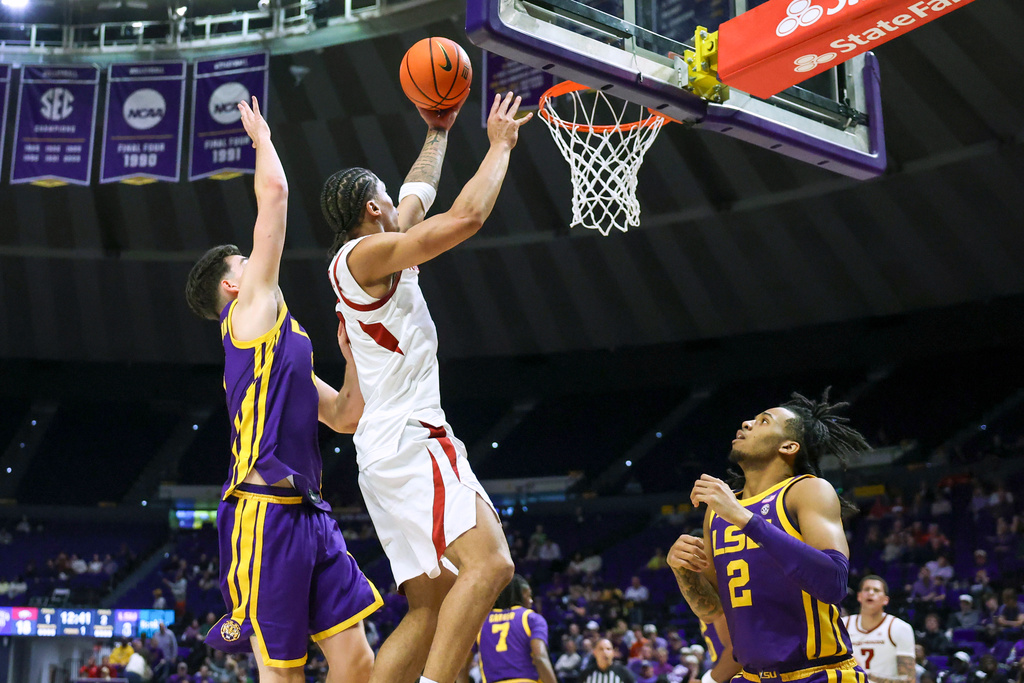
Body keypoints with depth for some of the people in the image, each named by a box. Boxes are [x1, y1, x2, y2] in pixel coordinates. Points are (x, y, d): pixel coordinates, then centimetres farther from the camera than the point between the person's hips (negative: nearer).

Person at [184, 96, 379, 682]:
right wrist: (262, 138, 17)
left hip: (310, 513, 8)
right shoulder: (249, 307, 4)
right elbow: (274, 191, 3)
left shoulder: (284, 341, 26)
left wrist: (354, 355, 20)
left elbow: (345, 417, 28)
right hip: (266, 513, -8)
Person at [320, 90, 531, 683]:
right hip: (407, 441, -10)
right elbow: (467, 217, -15)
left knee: (433, 608, 6)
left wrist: (439, 132, 45)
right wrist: (500, 146, -1)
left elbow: (420, 193, 38)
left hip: (395, 448, 10)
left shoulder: (371, 256, 21)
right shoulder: (365, 254, -6)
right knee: (489, 563, -24)